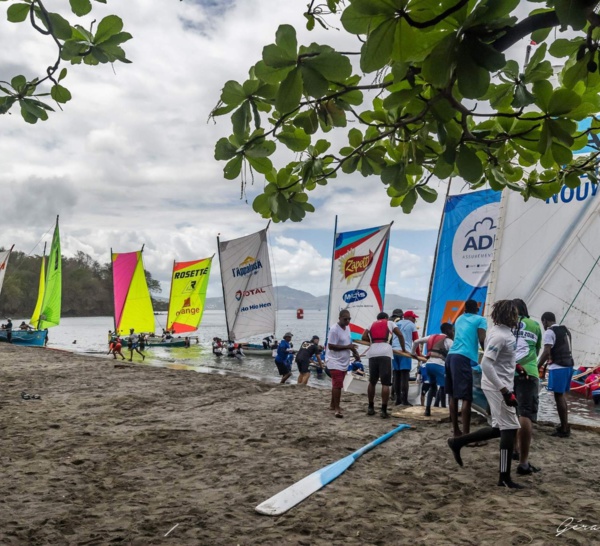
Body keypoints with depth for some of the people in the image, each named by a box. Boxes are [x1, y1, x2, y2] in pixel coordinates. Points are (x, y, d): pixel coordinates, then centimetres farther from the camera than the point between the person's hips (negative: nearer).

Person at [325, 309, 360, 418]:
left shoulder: (347, 327, 7)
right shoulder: (334, 329, -20)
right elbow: (331, 346, -23)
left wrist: (354, 352, 6)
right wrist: (347, 347, -24)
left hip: (344, 361, 9)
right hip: (335, 361, -9)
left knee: (337, 384, 17)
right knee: (337, 384, -13)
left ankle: (332, 405, 30)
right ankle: (337, 408, -9)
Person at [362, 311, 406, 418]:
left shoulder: (372, 324, 25)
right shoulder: (390, 323, 19)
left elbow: (364, 337, 12)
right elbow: (400, 335, 11)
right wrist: (403, 349, 21)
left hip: (372, 353, 3)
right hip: (385, 353, -3)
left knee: (372, 382, 16)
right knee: (385, 383, -2)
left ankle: (370, 407, 23)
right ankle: (384, 410, -5)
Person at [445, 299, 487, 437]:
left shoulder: (459, 319, 26)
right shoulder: (480, 320, 7)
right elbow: (482, 340, -7)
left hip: (451, 356, 7)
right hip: (463, 358, -7)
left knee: (453, 395, 12)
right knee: (466, 397, -8)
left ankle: (456, 430, 18)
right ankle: (465, 434, -11)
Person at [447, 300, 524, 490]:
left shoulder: (503, 331, 9)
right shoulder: (499, 335, -21)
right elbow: (486, 365, -27)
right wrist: (505, 391, -27)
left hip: (502, 385, 10)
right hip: (497, 386, -10)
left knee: (499, 428, 14)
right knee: (510, 428, -4)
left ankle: (458, 442, 20)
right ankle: (505, 477, 4)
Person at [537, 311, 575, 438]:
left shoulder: (549, 332, -10)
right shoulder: (565, 330, 17)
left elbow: (546, 352, -18)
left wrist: (537, 368, -12)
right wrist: (547, 363, 29)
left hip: (558, 367, -9)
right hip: (568, 365, 9)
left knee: (558, 396, -2)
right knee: (561, 395, 17)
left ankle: (564, 429, 1)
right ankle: (565, 426, 22)